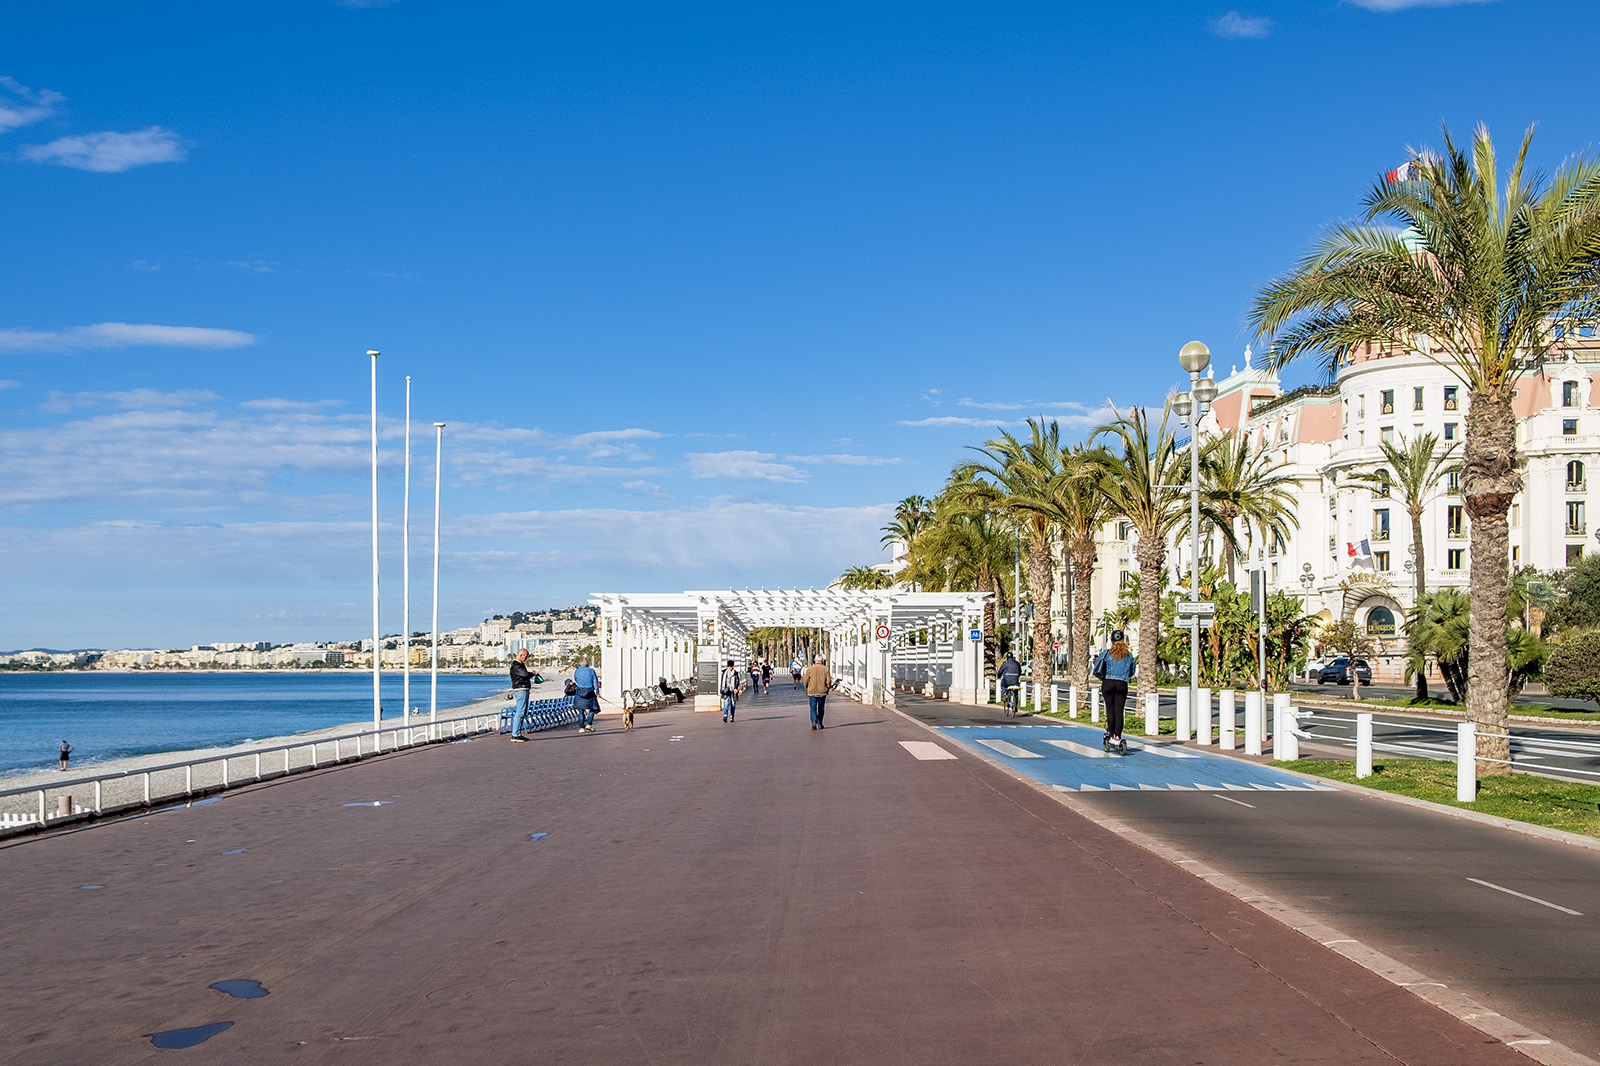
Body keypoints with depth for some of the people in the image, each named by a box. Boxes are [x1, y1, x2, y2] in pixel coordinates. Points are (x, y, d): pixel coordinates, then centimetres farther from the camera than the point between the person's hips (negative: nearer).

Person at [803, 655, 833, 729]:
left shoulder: (809, 669, -2)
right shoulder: (825, 669, -3)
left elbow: (806, 681, 0)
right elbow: (828, 681, -7)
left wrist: (808, 688, 18)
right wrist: (828, 687, 12)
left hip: (812, 692, 0)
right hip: (822, 692, 0)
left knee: (813, 708, 1)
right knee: (821, 708, 13)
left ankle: (814, 721, -20)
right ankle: (819, 723, 17)